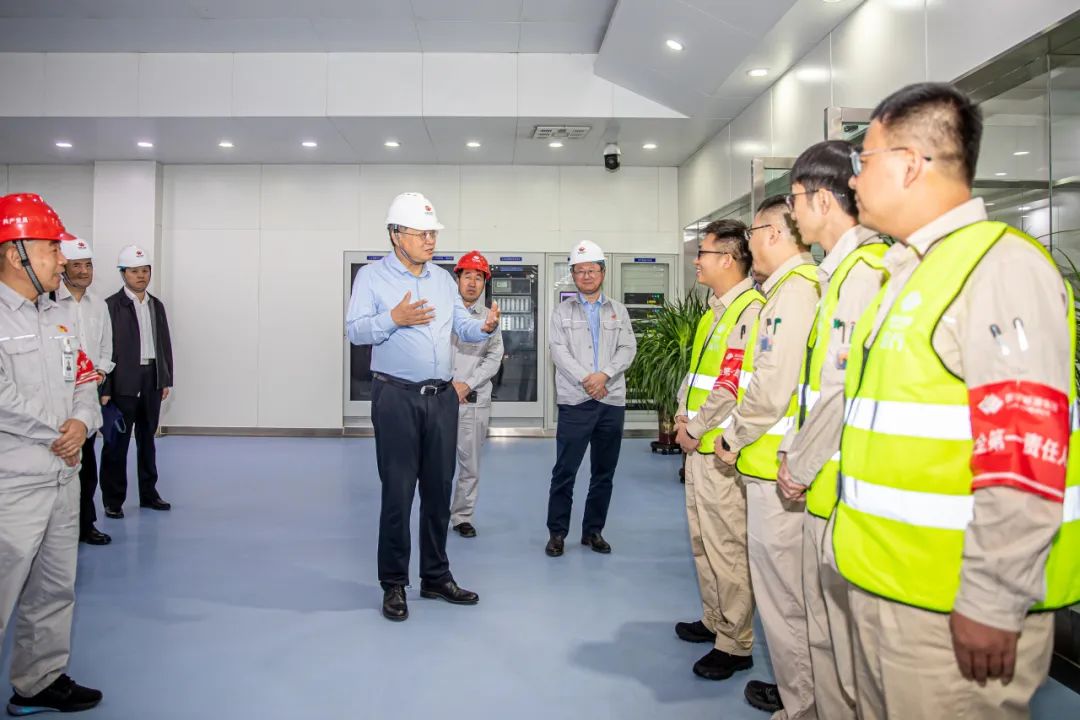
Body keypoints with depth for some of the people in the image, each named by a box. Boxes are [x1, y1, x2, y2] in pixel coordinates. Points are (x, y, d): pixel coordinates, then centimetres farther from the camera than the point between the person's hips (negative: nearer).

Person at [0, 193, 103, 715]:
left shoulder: (58, 316, 13)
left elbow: (84, 379, 15)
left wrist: (82, 421, -5)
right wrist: (55, 436, -12)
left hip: (62, 477, 8)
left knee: (54, 592, 18)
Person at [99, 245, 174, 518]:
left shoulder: (156, 305, 11)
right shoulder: (112, 306, -7)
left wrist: (166, 380, 8)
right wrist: (105, 389, -15)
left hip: (153, 380, 5)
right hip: (124, 383, -5)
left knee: (148, 439, 14)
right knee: (117, 442, 2)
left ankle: (148, 493, 24)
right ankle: (113, 500, 12)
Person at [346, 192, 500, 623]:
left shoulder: (444, 279, 15)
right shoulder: (372, 276, 0)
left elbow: (463, 326, 9)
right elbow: (355, 330, -9)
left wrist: (486, 327, -12)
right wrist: (394, 319, -24)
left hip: (443, 397, 5)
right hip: (397, 397, -5)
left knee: (439, 489, 11)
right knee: (398, 491, 0)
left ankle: (436, 577, 24)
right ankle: (394, 584, 14)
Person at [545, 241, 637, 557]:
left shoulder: (618, 311, 13)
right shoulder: (562, 311, 7)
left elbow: (628, 348, 3)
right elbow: (559, 350, -4)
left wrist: (605, 374, -13)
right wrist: (585, 380, -15)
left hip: (612, 400, 3)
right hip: (575, 400, -2)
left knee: (604, 472, 8)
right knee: (565, 471, -2)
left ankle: (593, 531, 20)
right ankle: (557, 532, 9)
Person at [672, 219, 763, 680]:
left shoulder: (750, 310, -16)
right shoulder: (715, 310, 15)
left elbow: (731, 388, -20)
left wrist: (695, 430, -12)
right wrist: (682, 415, 7)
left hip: (720, 450, -10)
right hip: (698, 445, 10)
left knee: (726, 546, -2)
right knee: (702, 539, 18)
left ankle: (734, 645, 9)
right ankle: (714, 620, 33)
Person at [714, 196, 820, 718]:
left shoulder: (793, 289, -15)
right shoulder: (800, 285, 15)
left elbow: (772, 387, -22)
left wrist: (733, 439, -8)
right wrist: (740, 437, 17)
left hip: (777, 465, -10)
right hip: (781, 461, 10)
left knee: (782, 590, 3)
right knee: (786, 583, 19)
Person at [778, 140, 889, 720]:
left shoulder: (866, 268, -15)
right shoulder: (836, 271, 16)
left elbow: (851, 387, -20)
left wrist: (800, 466, -11)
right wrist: (793, 454, 14)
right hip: (820, 479, 10)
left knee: (849, 634, 2)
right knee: (822, 624, 19)